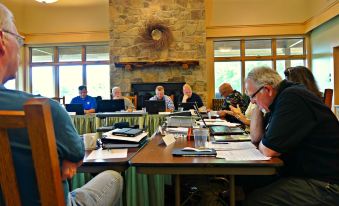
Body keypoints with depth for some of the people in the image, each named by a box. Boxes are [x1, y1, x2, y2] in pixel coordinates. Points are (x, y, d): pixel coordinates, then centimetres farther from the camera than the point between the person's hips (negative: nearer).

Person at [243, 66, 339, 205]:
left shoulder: (292, 97, -21)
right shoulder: (281, 98, 10)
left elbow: (268, 150, -23)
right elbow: (255, 138, 13)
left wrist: (264, 144, -1)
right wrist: (257, 108, 4)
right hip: (300, 171, 9)